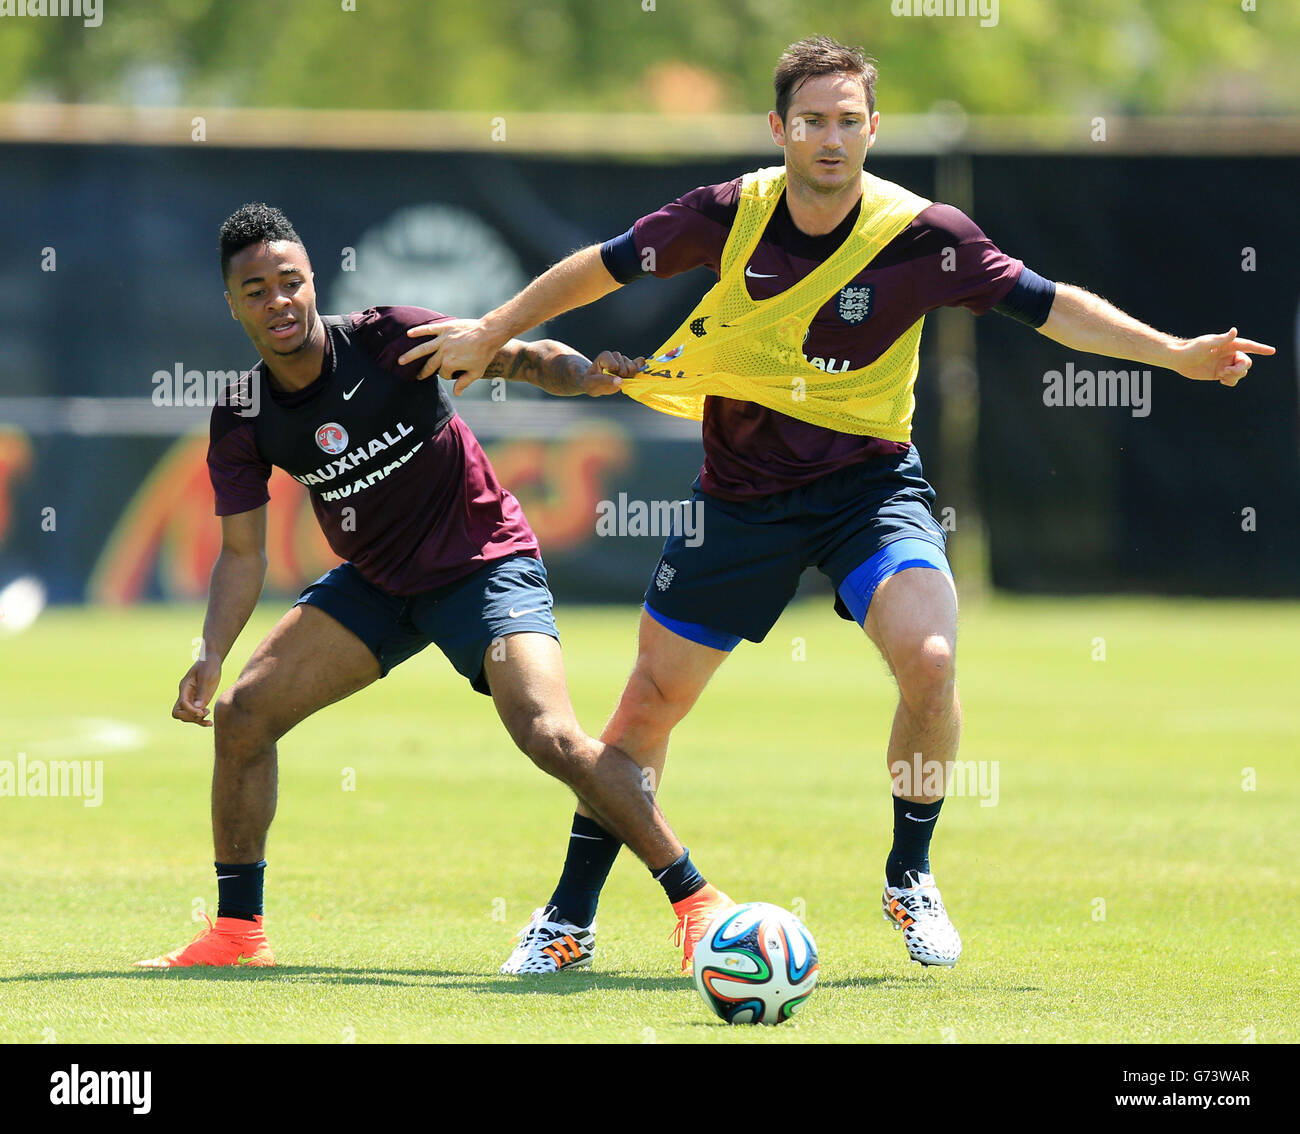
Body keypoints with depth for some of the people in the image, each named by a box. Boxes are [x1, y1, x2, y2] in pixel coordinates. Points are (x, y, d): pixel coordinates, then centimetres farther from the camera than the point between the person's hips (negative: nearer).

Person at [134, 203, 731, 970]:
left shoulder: (387, 340, -20)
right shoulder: (242, 422, -8)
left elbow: (519, 358, -19)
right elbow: (243, 552, -3)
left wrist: (586, 371, -42)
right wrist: (212, 657, -18)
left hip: (486, 563, -5)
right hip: (375, 582, 5)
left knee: (551, 738, -25)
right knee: (242, 715, -2)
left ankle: (697, 901, -16)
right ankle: (238, 932, 12)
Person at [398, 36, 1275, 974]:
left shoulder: (922, 236, -15)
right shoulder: (730, 216, -11)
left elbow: (1048, 305, -6)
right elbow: (605, 266, 4)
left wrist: (1176, 353, -14)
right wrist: (494, 331, 11)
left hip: (868, 478, -2)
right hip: (742, 493, 2)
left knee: (929, 660, -25)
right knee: (652, 699, 4)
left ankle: (910, 878, -1)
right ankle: (570, 915, 21)